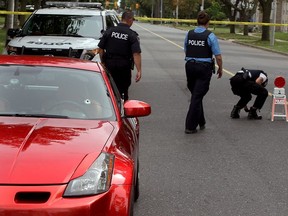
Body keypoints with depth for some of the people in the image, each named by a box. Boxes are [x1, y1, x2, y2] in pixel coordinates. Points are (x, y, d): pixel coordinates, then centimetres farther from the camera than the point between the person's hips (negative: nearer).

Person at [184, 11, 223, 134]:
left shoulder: (189, 34, 2)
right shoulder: (210, 36, -10)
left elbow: (186, 52, 11)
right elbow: (218, 57, -10)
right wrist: (220, 69, 5)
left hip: (190, 66, 4)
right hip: (204, 68, -4)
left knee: (195, 94, 19)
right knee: (197, 96, 0)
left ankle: (201, 122, 28)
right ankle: (190, 126, 0)